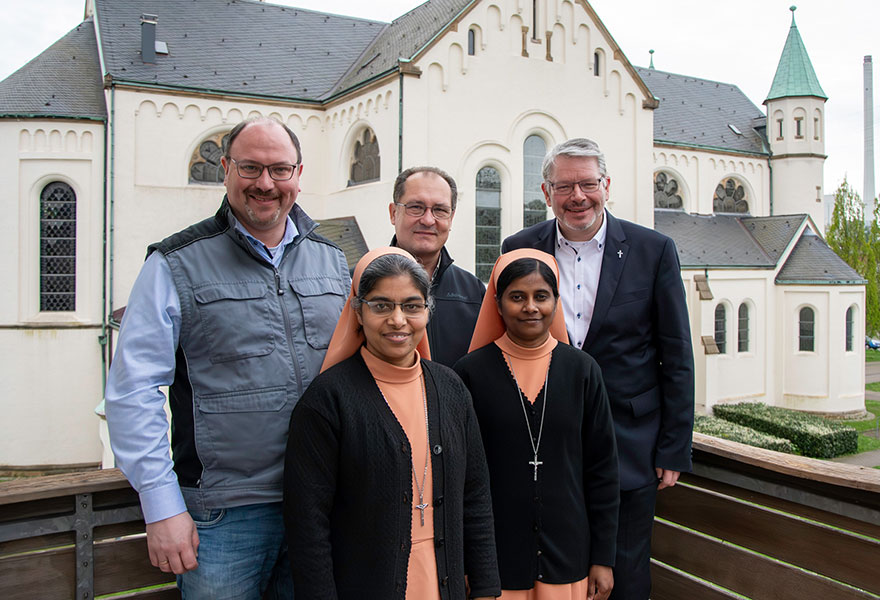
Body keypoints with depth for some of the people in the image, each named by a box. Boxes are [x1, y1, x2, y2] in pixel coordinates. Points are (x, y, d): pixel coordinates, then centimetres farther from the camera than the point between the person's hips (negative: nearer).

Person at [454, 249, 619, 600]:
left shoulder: (581, 370, -3)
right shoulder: (471, 372, -8)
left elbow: (602, 468, 2)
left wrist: (603, 557, 2)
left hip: (567, 554, 2)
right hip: (495, 557, -1)